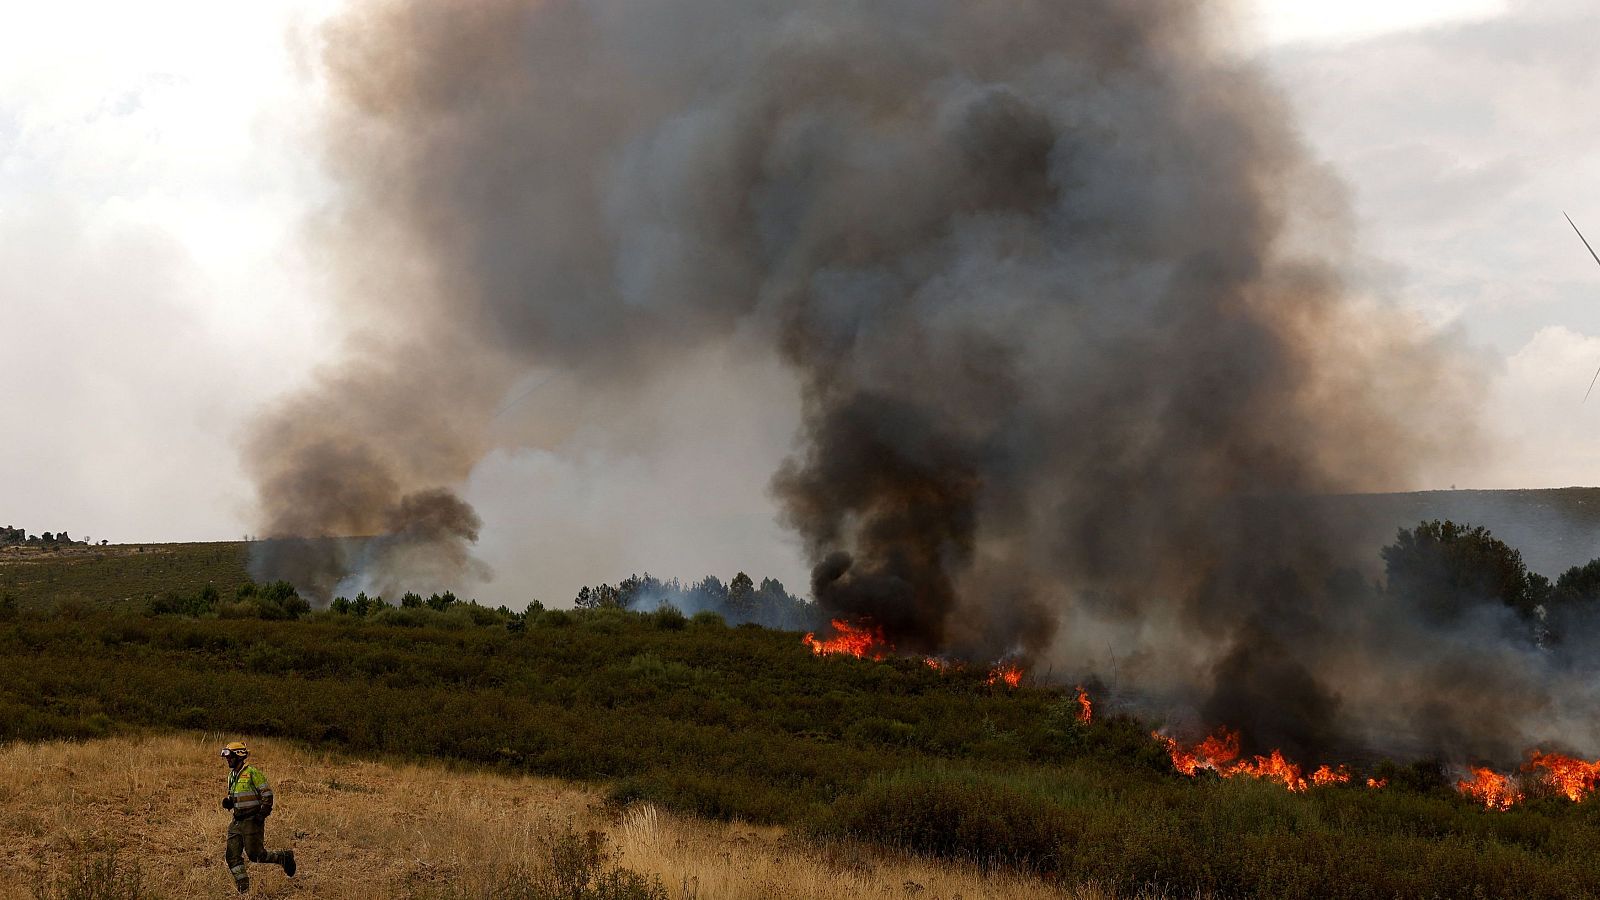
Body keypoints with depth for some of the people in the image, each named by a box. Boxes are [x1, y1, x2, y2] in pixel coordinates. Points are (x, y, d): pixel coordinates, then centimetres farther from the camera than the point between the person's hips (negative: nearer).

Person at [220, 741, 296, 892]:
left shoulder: (252, 772, -13)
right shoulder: (232, 775, 13)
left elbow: (267, 794, -12)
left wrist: (262, 814, -18)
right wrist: (228, 802, 4)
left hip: (252, 821, -8)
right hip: (237, 820, 8)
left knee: (255, 855, -6)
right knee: (232, 856, 1)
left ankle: (284, 858, 17)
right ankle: (243, 889, 6)